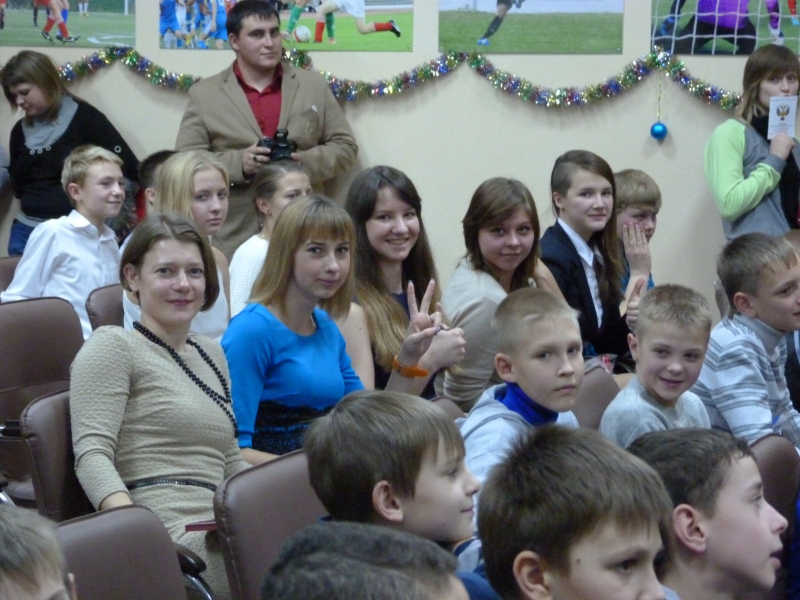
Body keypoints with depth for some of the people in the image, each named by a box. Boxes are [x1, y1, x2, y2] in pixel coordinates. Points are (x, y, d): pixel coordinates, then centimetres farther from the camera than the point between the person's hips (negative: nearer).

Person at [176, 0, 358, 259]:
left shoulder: (314, 86, 10)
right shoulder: (204, 94, 5)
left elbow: (345, 146, 11)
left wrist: (307, 162, -10)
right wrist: (238, 163, -16)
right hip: (234, 239, -1)